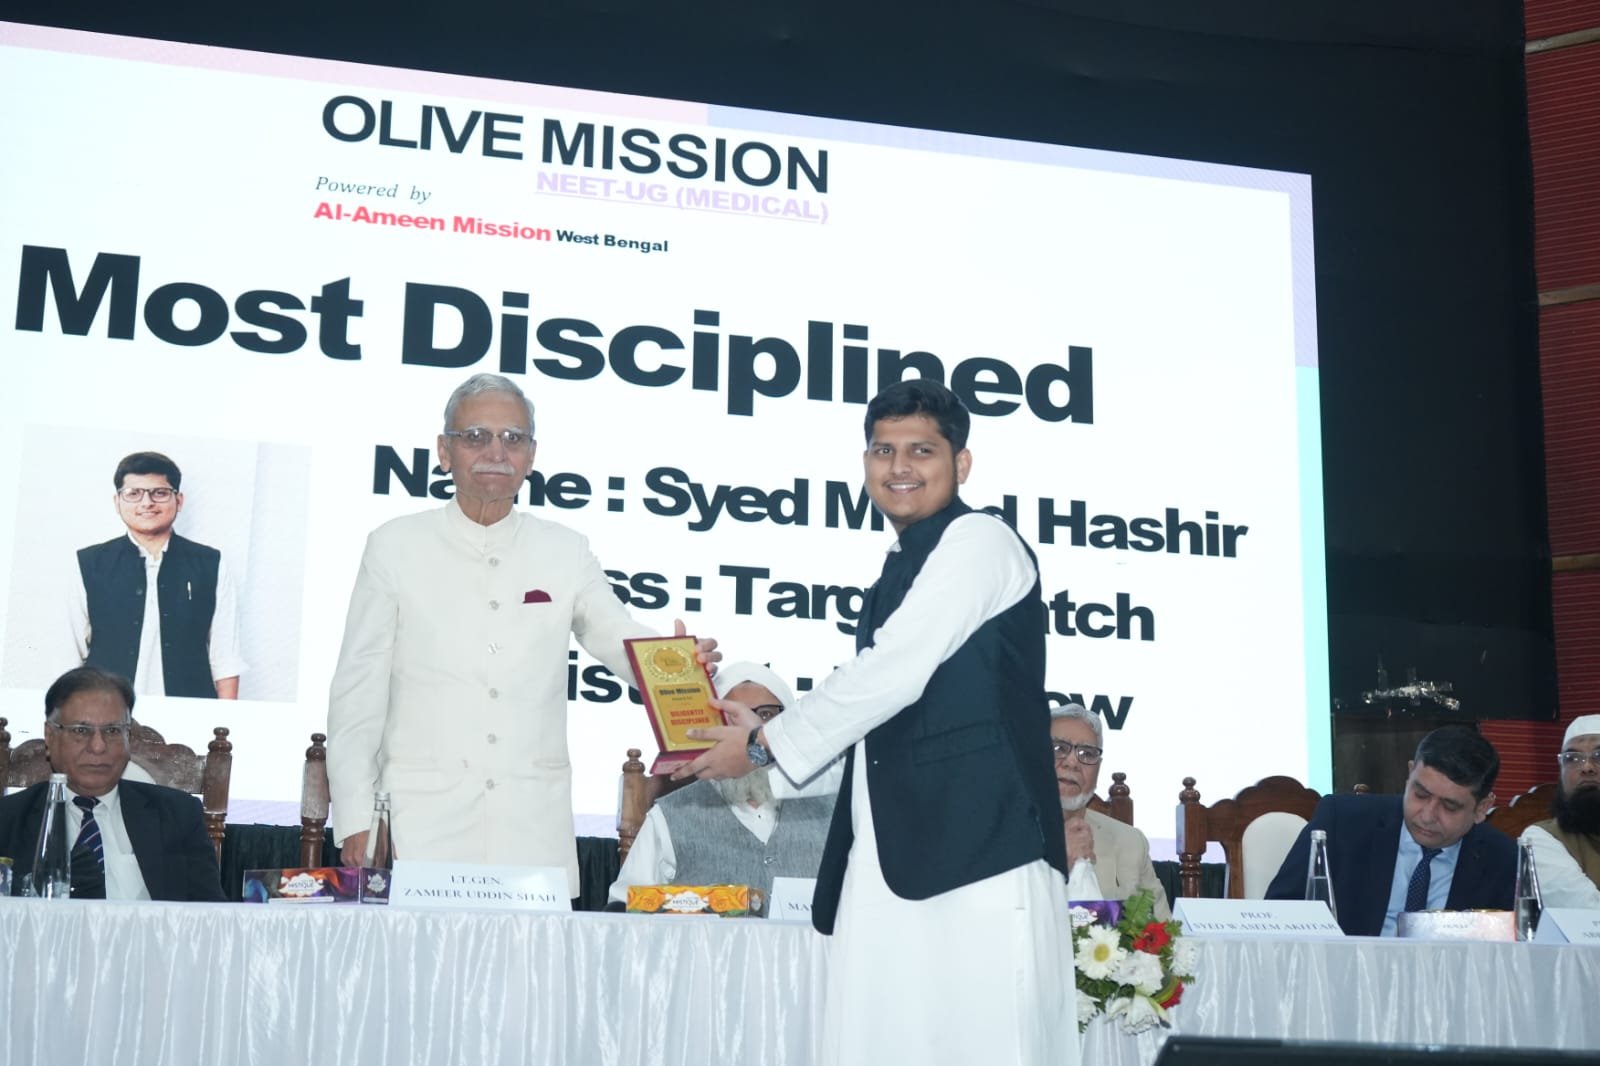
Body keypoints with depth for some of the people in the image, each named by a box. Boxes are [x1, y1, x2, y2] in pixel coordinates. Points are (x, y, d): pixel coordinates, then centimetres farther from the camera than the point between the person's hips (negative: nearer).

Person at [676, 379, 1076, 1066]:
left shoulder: (977, 541, -5)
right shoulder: (903, 569, 24)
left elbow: (890, 676, -12)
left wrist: (766, 745, -2)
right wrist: (768, 730, 17)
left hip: (977, 848, -9)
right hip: (890, 854, 9)